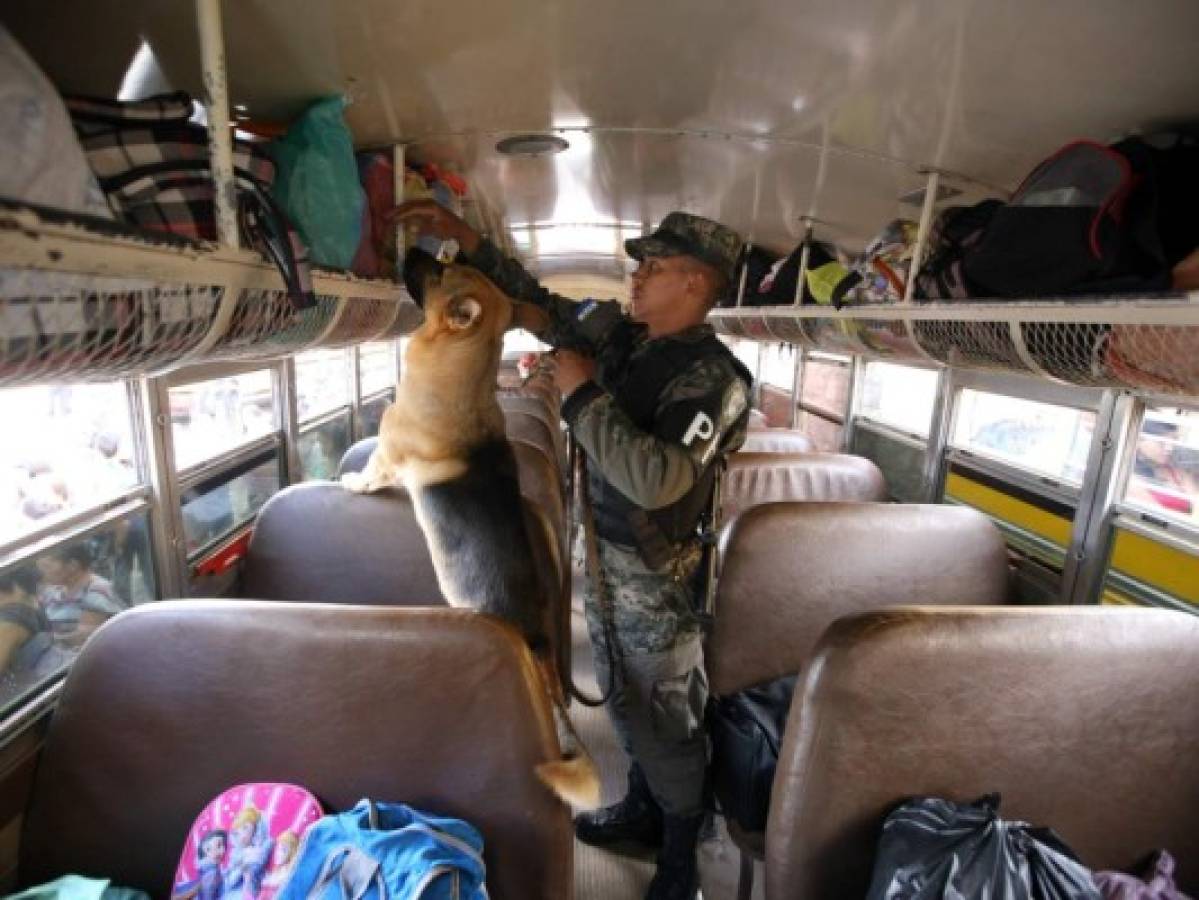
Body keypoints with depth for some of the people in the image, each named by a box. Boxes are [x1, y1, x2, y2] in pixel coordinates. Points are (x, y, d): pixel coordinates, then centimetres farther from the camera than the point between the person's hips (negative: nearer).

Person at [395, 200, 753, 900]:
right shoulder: (619, 333, 0)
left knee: (667, 723, 12)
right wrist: (465, 237, 5)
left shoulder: (713, 376, -22)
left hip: (657, 579, -7)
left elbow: (655, 480, -35)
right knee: (628, 704, 24)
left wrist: (582, 393, -26)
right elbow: (538, 305, 11)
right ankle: (644, 813, 49)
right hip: (604, 558, 7)